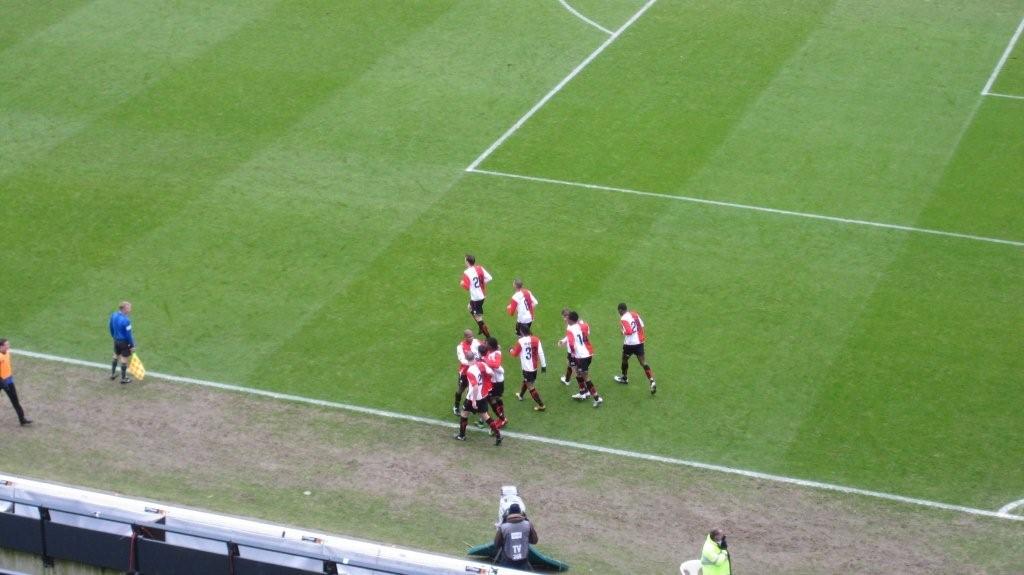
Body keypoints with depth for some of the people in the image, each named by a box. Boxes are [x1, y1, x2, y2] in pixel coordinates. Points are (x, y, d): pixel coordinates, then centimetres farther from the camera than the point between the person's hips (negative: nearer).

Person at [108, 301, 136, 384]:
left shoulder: (113, 316, -6)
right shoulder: (126, 320, -29)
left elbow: (111, 328, 8)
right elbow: (128, 334, -21)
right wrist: (132, 346, -11)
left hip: (116, 341, 7)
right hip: (125, 342, -7)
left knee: (116, 356, 25)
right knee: (124, 359, 7)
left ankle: (112, 374, 38)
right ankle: (123, 379, 19)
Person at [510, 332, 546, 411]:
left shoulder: (520, 341, -18)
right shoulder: (535, 339, -8)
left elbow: (514, 353, -3)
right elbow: (540, 353, -7)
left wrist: (510, 350, 21)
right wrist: (543, 365, 2)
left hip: (527, 368, -6)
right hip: (534, 367, 6)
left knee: (531, 387, 2)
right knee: (525, 381, 31)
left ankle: (541, 405, 1)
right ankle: (520, 395, 54)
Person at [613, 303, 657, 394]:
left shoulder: (623, 319, -18)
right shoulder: (634, 314, 5)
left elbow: (628, 331, -26)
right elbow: (642, 325, 11)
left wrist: (623, 332, -7)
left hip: (629, 343, -6)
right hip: (639, 341, 6)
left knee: (625, 359, 21)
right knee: (643, 362, 4)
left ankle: (624, 378, 42)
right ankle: (652, 381, -10)